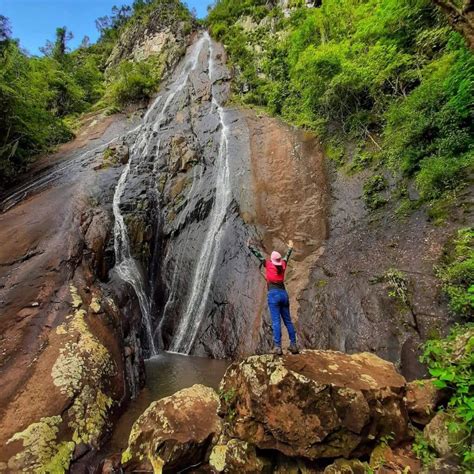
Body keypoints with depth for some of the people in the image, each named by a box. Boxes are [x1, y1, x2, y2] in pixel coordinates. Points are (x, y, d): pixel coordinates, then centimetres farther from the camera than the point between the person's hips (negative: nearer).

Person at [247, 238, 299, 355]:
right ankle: (293, 345, 10)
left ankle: (278, 347, -14)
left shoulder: (268, 264, 2)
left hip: (274, 294, -5)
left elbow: (258, 254, 8)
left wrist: (250, 246, 19)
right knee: (288, 321, 9)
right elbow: (286, 257, 32)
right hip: (284, 294, 5)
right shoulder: (282, 266, 13)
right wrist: (290, 248, 50)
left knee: (276, 321, -9)